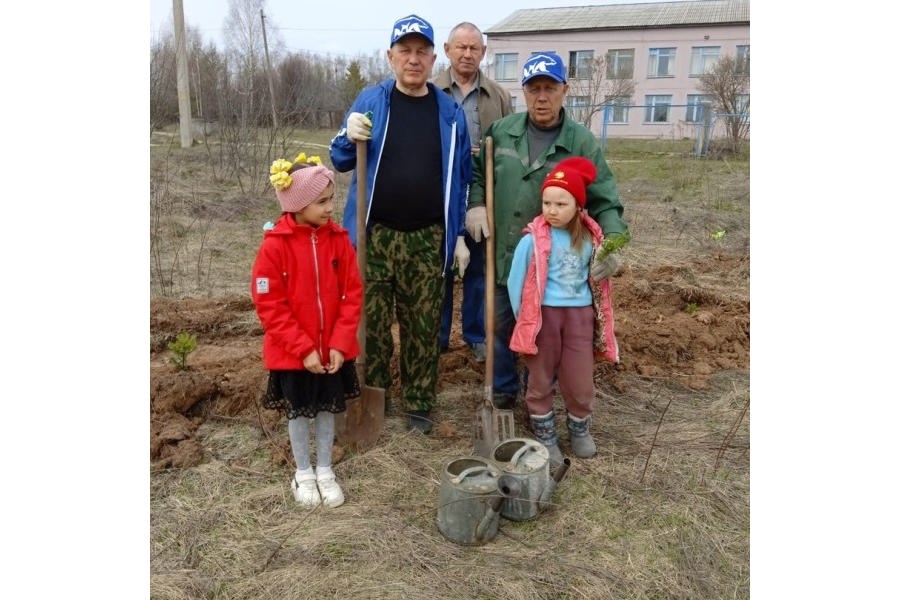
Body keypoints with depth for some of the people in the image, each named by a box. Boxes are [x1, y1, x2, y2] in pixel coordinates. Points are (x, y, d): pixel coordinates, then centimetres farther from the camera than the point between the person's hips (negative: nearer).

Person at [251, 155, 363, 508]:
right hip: (292, 353, -3)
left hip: (333, 349, 3)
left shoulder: (338, 240, -6)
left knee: (328, 409, 16)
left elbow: (352, 295, -4)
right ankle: (303, 473, 33)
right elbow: (269, 306, -14)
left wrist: (339, 343, -11)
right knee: (299, 412, 14)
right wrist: (304, 349, -17)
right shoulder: (274, 245, -16)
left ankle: (325, 470, 35)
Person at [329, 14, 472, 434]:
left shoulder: (450, 112, 7)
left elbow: (461, 178, 10)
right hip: (375, 235, 0)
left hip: (428, 239, 1)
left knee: (424, 327, 7)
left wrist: (459, 236, 6)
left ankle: (419, 404, 21)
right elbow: (341, 161, 5)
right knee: (372, 324, 6)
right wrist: (351, 137, -18)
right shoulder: (370, 101, 3)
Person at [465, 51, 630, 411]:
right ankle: (503, 394, 39)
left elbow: (605, 202, -9)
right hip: (503, 258, 2)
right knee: (501, 331, 16)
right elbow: (477, 172, 16)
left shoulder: (582, 142, -8)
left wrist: (612, 243, -26)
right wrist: (475, 204, -3)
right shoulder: (501, 131, 0)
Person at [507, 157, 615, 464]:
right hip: (544, 314, -3)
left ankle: (579, 430, 35)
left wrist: (594, 312, 8)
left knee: (580, 378, 9)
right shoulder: (533, 240, -12)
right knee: (541, 378, 10)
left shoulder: (590, 238, 0)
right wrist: (525, 320, -4)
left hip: (580, 313, 3)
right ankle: (545, 436, 27)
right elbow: (515, 282, -6)